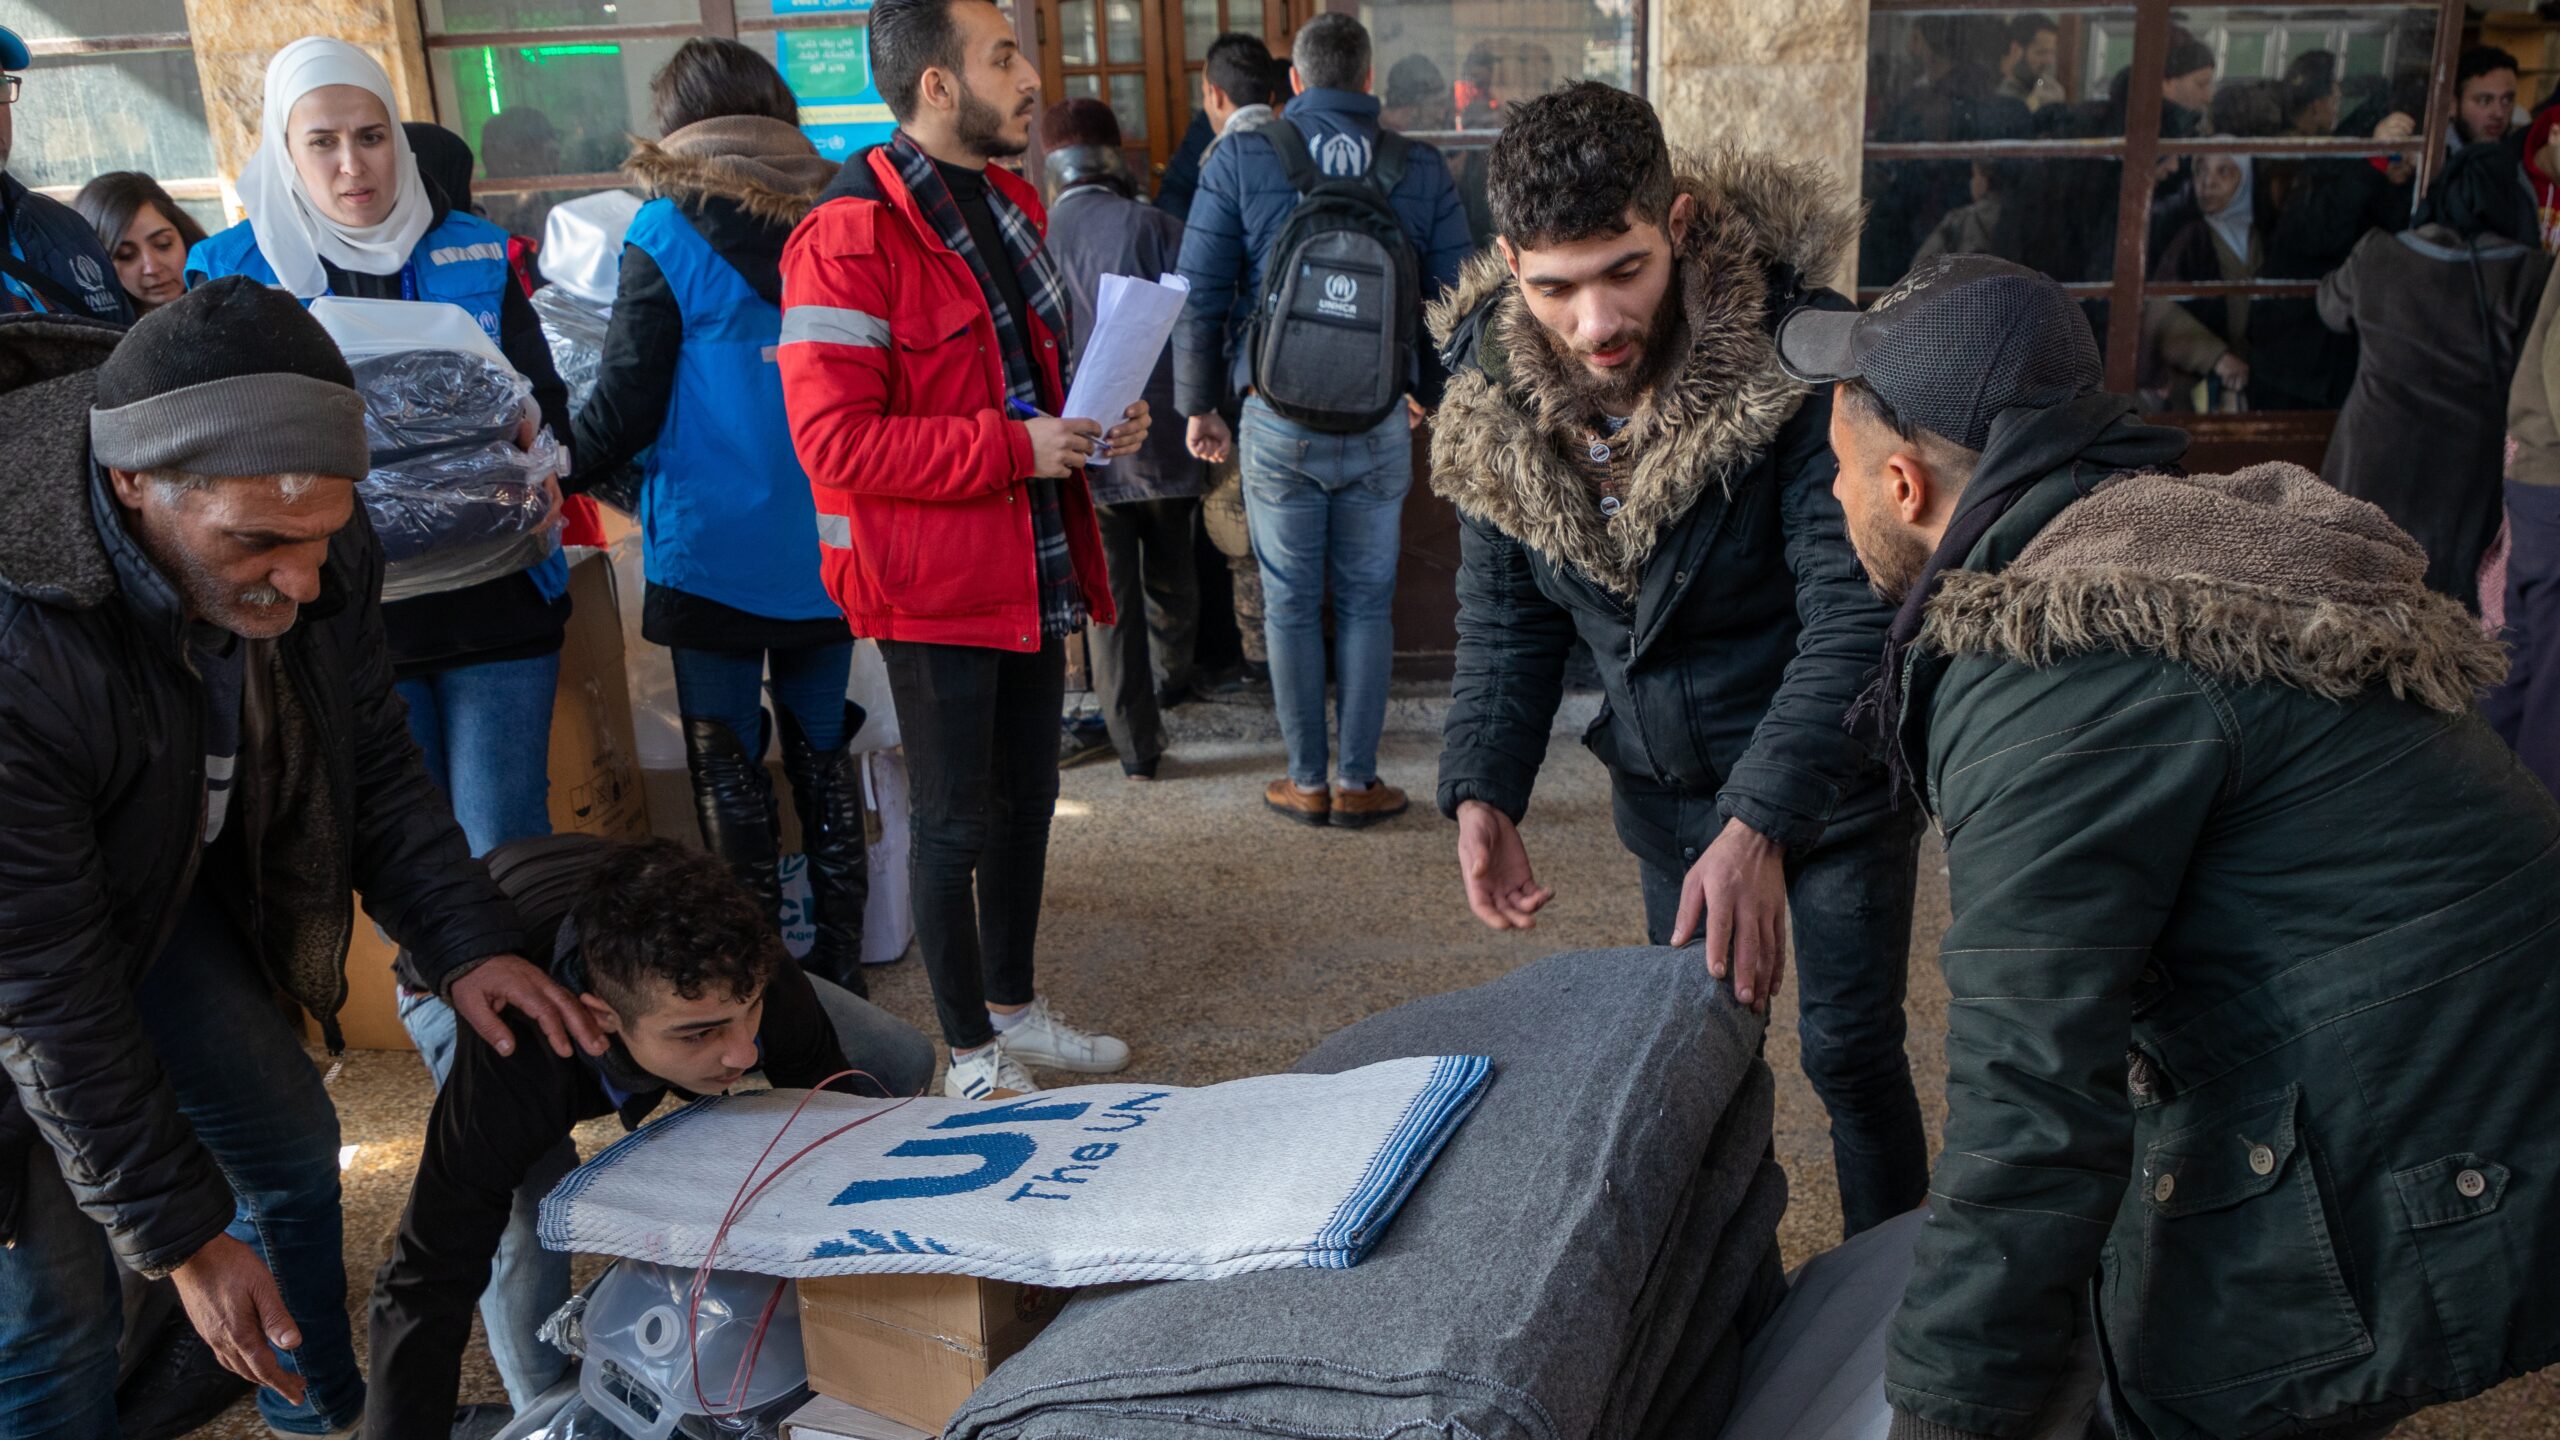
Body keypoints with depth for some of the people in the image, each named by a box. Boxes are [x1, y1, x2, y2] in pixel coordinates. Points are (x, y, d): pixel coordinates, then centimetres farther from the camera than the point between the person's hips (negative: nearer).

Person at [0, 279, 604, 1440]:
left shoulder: (315, 556, -22)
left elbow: (371, 762, -3)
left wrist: (464, 941, -15)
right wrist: (180, 1237, -23)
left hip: (176, 886, 7)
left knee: (293, 1146, 18)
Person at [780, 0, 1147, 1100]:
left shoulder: (1008, 204, 13)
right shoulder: (849, 238, -17)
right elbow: (836, 440, -22)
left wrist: (1093, 425, 5)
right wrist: (1015, 445, -24)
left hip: (1031, 572, 9)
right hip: (934, 585, -8)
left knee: (1026, 801, 19)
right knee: (956, 823, 4)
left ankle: (1014, 1006, 37)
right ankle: (971, 1054, 20)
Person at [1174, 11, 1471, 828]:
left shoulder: (1241, 158, -3)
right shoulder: (1422, 169, 0)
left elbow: (1199, 295, -4)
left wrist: (1199, 404, 6)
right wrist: (1427, 390, 18)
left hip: (1277, 421, -1)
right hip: (1380, 423, 1)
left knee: (1290, 604, 10)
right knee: (1367, 603, 11)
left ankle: (1307, 784, 18)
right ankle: (1357, 783, 17)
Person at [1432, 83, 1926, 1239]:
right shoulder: (1495, 396, -12)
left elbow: (1855, 611, -30)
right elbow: (1503, 615, -2)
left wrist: (1761, 822, -41)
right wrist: (1481, 793, -16)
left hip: (1831, 771, -4)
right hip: (1665, 785, 4)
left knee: (1851, 1049, 5)